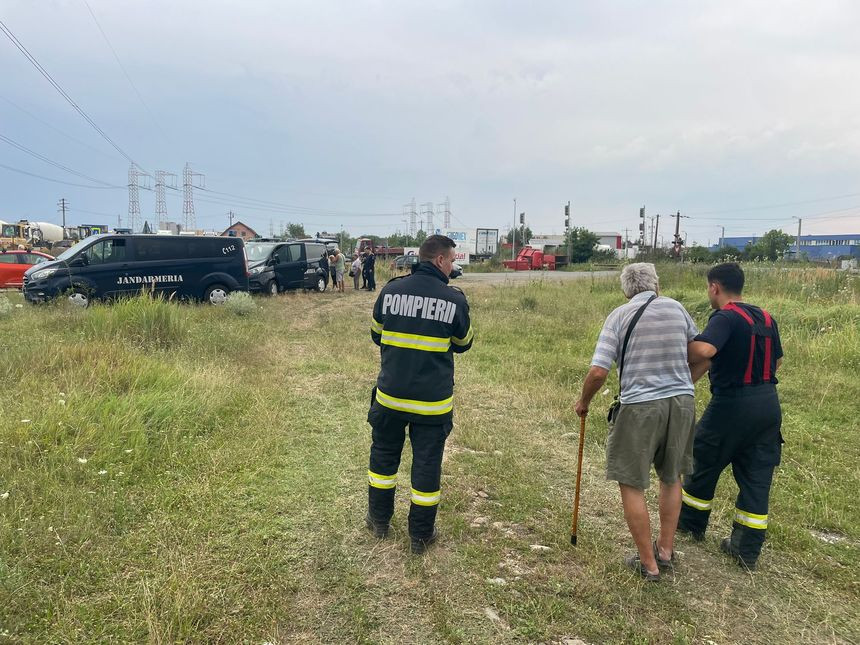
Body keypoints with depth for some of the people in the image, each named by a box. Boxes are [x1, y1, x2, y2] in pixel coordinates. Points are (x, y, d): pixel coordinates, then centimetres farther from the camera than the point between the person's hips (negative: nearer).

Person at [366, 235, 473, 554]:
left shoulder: (391, 290, -4)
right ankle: (420, 536, 23)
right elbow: (463, 344, 6)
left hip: (391, 394, 3)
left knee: (383, 455, 21)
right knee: (427, 465, 11)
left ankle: (379, 521, 36)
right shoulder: (454, 299, -10)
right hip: (433, 400, -2)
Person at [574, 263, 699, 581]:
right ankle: (665, 549, 34)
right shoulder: (676, 308, 6)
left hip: (640, 407, -5)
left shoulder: (619, 315, -5)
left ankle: (648, 564, 16)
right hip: (682, 402, 5)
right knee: (671, 477, 23)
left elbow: (598, 372, -12)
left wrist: (584, 402, 5)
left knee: (631, 484, 8)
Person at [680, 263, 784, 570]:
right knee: (757, 475, 11)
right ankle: (747, 548, 18)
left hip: (731, 405, -7)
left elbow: (703, 350, -35)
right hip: (768, 404, 7)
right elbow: (777, 360, 18)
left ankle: (692, 522, 33)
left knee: (704, 463, 14)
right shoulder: (766, 317, 8)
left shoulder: (725, 317, -16)